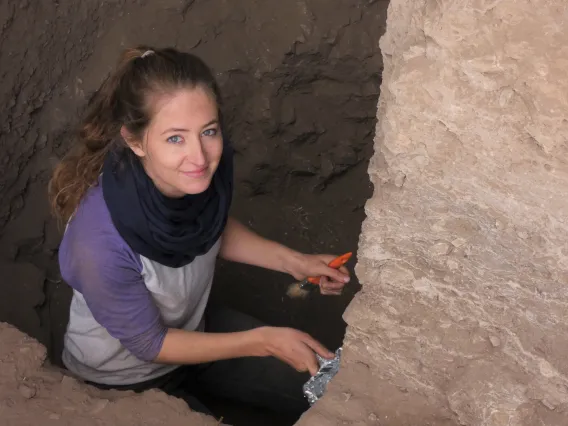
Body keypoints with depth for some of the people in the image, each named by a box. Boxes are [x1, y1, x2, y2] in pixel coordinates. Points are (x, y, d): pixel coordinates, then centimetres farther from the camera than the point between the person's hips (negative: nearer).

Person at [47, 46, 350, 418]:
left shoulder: (207, 164, -23)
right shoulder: (99, 243, -40)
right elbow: (148, 344, -22)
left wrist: (293, 261, -9)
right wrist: (264, 341, -23)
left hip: (192, 328, 5)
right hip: (124, 380, -5)